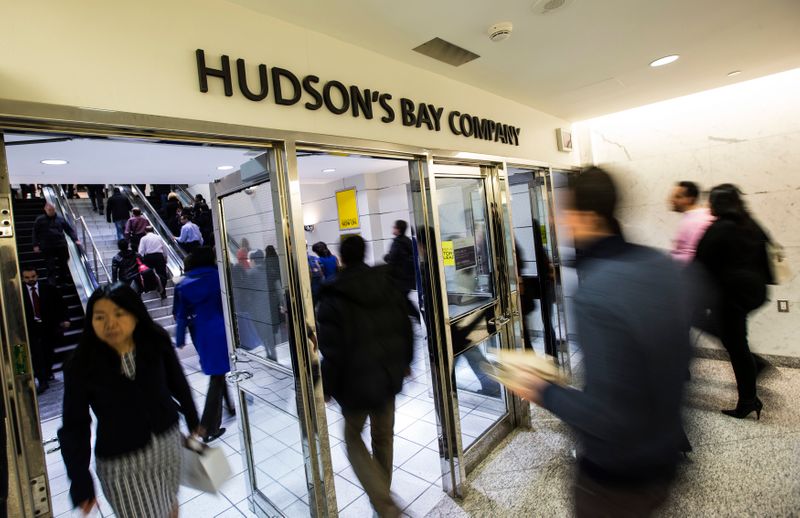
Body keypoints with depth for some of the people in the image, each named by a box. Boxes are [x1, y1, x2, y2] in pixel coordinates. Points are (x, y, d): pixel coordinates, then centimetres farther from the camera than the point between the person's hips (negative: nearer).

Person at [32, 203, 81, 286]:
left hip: (61, 245, 2)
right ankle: (52, 281, 6)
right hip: (47, 247, -2)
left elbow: (69, 229, 9)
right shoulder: (40, 220, 3)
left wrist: (75, 239, -2)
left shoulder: (60, 219, 8)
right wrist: (36, 245, -4)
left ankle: (64, 279, 26)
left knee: (64, 263, 10)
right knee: (50, 266, -1)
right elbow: (35, 233, 4)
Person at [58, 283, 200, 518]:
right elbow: (74, 427, -8)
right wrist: (80, 481, -7)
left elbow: (177, 382, 0)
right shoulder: (81, 366, -17)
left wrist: (192, 419, 12)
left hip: (168, 443, 3)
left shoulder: (156, 343, -14)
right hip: (120, 463, -2)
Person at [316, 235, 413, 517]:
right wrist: (404, 362, 20)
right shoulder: (389, 287, -3)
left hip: (356, 383, -4)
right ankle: (382, 493, 42)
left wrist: (327, 387, -4)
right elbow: (406, 331, 5)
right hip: (389, 378, 4)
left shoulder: (334, 298, -18)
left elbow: (331, 352, -19)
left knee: (353, 437, 19)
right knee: (383, 437, 23)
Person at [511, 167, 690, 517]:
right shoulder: (664, 266, -8)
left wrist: (543, 392, -17)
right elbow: (682, 356, 6)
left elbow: (609, 417, -31)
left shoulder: (594, 294, -34)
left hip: (617, 479, -7)